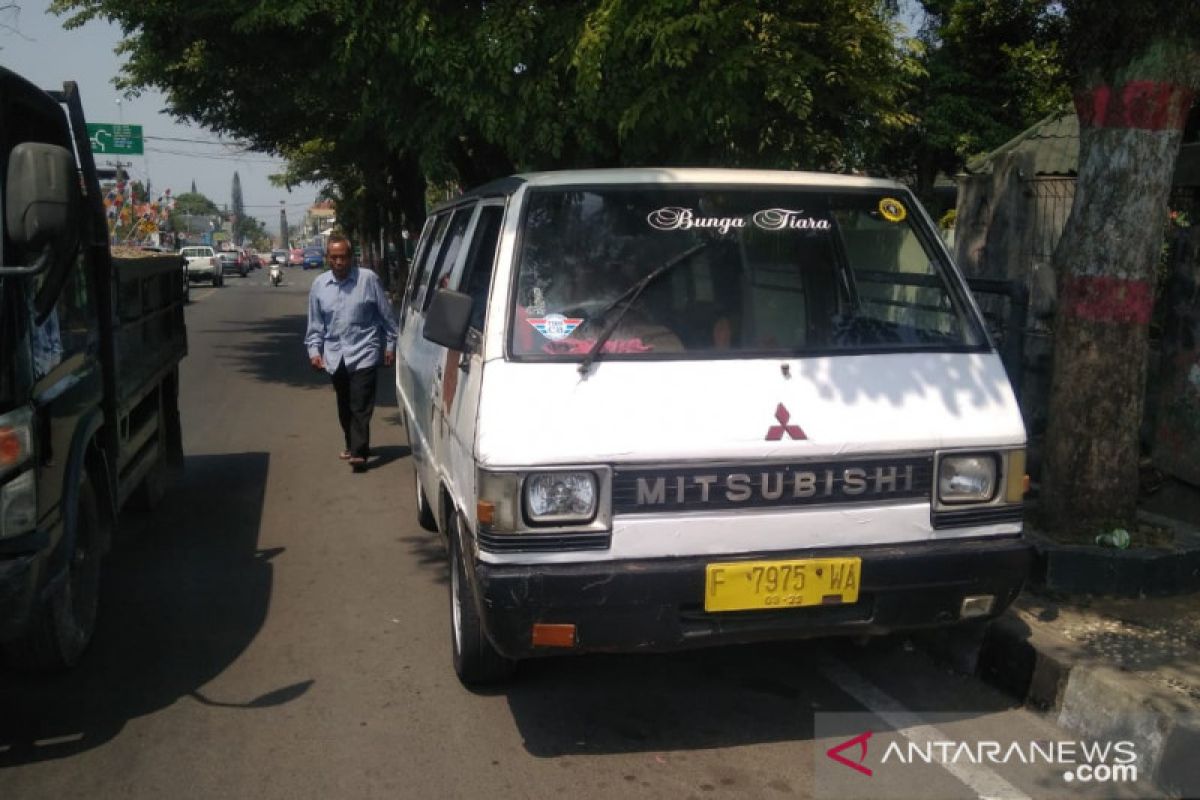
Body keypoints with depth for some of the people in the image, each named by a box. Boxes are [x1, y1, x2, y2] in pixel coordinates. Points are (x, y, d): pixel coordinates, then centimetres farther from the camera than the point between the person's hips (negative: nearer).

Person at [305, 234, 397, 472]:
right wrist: (314, 350, 2)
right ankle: (352, 445, 32)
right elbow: (315, 323, 11)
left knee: (361, 405, -11)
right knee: (344, 406, 16)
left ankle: (359, 452, -11)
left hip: (363, 353, -4)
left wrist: (390, 345, 2)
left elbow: (386, 314, -1)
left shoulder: (368, 279, -8)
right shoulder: (319, 285, 4)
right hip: (335, 355, 5)